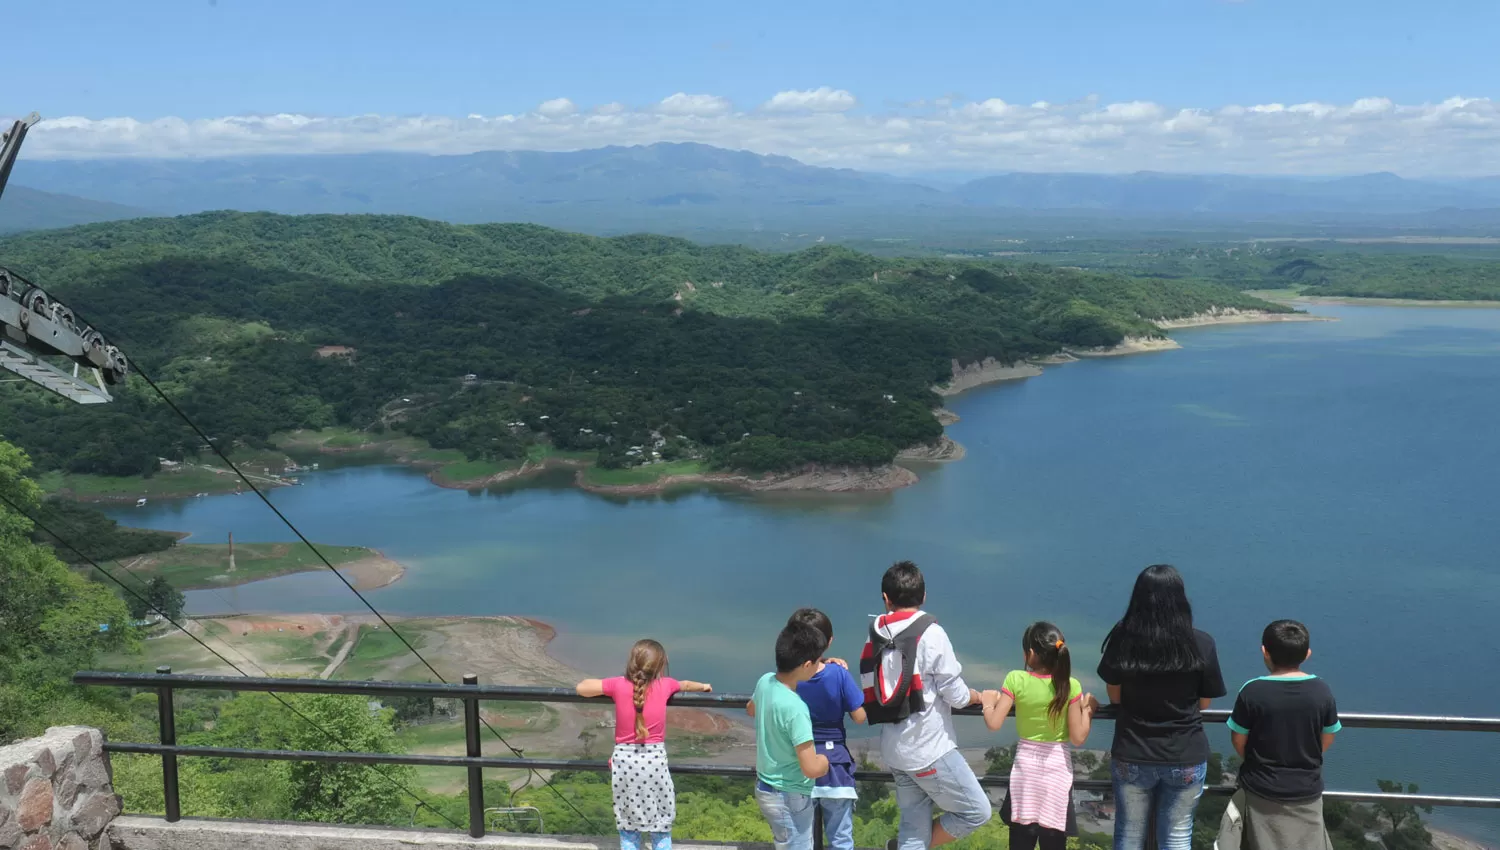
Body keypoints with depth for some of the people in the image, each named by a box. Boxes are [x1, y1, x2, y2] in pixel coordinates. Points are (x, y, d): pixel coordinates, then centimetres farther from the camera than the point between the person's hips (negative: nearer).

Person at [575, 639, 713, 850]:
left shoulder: (618, 684, -8)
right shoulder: (664, 685, -3)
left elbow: (582, 688, 1)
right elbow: (686, 685, 20)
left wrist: (604, 686, 19)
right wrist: (703, 687, 41)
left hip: (625, 761, 0)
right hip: (654, 761, 0)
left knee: (628, 830, 11)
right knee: (661, 831, 11)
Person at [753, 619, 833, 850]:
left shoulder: (765, 682, -6)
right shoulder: (795, 708, -30)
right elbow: (811, 768, -29)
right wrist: (826, 759, -9)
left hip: (766, 787, 9)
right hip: (790, 797, -9)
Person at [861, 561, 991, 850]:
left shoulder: (876, 637, 4)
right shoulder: (930, 633, -14)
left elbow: (874, 692, 5)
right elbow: (956, 695, -11)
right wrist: (980, 696, 10)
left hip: (894, 749, 7)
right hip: (930, 748, -7)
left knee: (914, 825, 13)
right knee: (976, 811, 7)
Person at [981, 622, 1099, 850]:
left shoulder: (1016, 679, -10)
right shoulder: (1070, 686, -9)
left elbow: (994, 724, -11)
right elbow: (1078, 737, -8)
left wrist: (988, 703, 8)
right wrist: (1088, 709, 6)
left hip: (1025, 768, 0)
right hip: (1057, 770, 0)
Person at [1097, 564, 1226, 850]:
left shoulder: (1122, 640, -12)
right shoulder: (1202, 644, -13)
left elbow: (1115, 696, 1)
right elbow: (1204, 703, 0)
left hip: (1132, 756, 1)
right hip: (1186, 758, 0)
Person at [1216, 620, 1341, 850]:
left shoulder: (1252, 692, -18)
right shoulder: (1322, 691, -11)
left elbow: (1239, 741, -6)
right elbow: (1326, 741, 2)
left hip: (1262, 790, -2)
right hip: (1307, 791, 2)